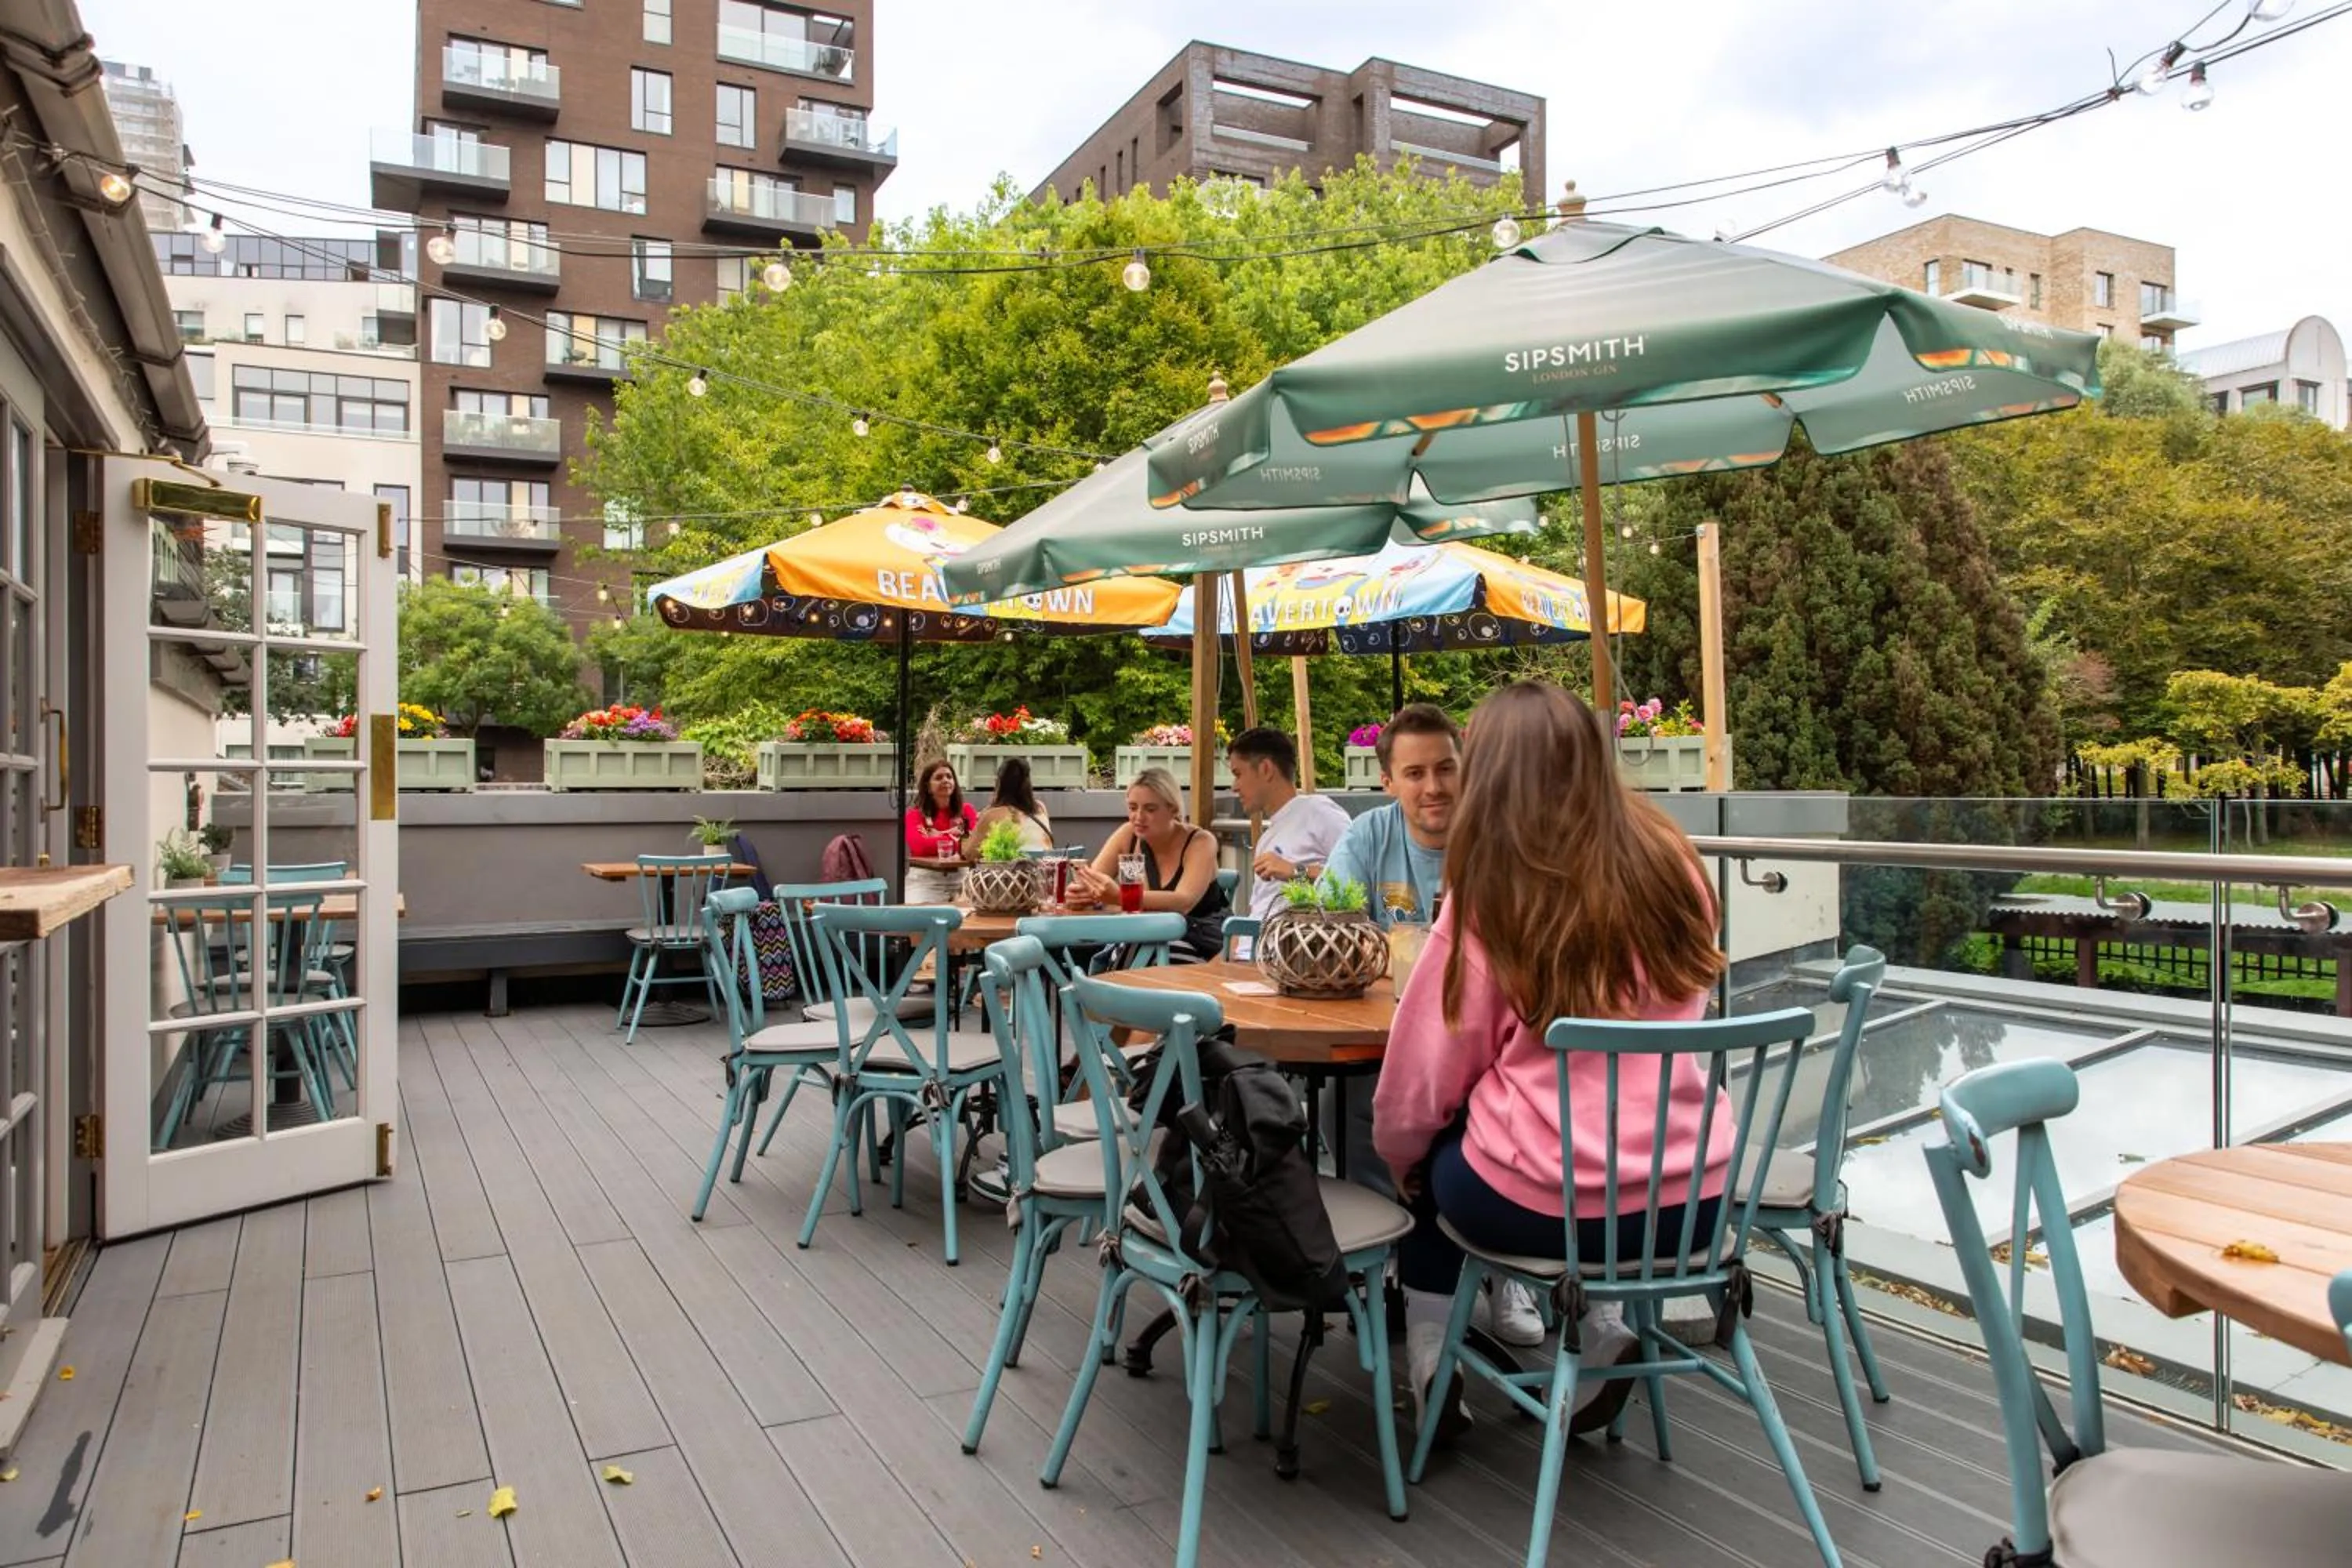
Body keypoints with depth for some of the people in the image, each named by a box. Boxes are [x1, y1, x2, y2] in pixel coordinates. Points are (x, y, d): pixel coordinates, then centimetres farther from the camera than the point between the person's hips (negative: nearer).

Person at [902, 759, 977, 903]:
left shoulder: (966, 810, 10)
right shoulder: (915, 814, 5)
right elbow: (918, 846, -12)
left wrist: (939, 836, -11)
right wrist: (957, 842, -9)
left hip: (962, 877, 2)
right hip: (925, 880, -2)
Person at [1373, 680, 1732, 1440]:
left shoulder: (1487, 896, -14)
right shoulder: (1670, 864, -2)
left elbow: (1421, 1087, -7)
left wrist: (1397, 1155, 13)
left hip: (1544, 1205, -4)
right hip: (1692, 1196, 4)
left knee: (1428, 1157, 27)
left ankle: (1432, 1362, 23)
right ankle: (1599, 1323, 19)